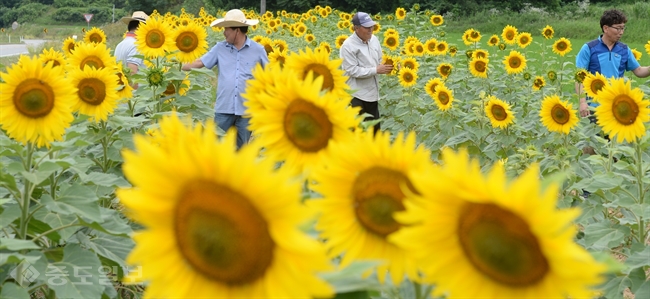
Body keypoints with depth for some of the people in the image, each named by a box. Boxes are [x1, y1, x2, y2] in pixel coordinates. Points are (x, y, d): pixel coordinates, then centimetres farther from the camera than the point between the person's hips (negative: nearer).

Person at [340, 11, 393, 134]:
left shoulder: (373, 39, 5)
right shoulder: (348, 46, -16)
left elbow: (380, 60, 15)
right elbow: (353, 70, -20)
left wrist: (389, 66, -7)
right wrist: (376, 70, -21)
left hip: (372, 93, 7)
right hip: (356, 95, -7)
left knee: (374, 127, 16)